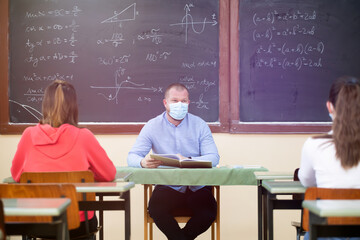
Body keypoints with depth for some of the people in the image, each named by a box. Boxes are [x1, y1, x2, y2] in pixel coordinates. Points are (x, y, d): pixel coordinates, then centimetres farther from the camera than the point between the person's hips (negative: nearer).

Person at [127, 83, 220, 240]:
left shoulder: (199, 125, 4)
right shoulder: (152, 126, 3)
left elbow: (213, 157, -6)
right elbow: (132, 156, -3)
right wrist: (143, 162, -29)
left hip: (197, 187, 1)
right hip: (167, 187, 0)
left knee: (209, 211, -28)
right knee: (155, 208, -32)